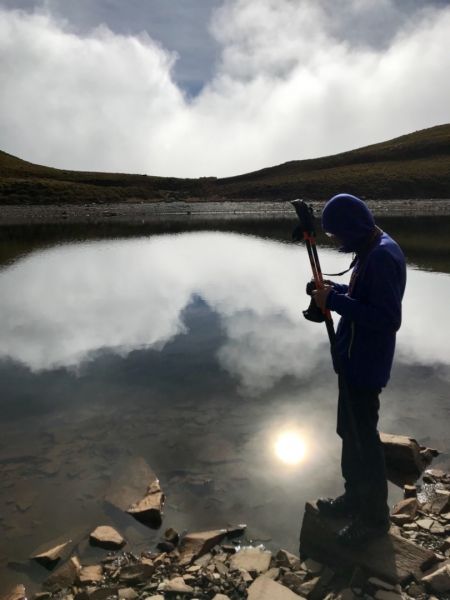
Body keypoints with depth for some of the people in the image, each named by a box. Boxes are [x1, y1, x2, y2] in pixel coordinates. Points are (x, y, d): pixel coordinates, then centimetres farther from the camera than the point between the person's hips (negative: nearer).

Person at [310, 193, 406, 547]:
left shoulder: (382, 256, -24)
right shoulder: (374, 250, 8)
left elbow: (389, 318, -28)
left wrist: (336, 301, -23)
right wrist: (335, 291, 3)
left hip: (365, 366, -10)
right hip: (355, 360, 10)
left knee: (363, 437, 4)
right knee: (350, 431, 21)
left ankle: (375, 516, 22)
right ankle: (355, 496, 38)